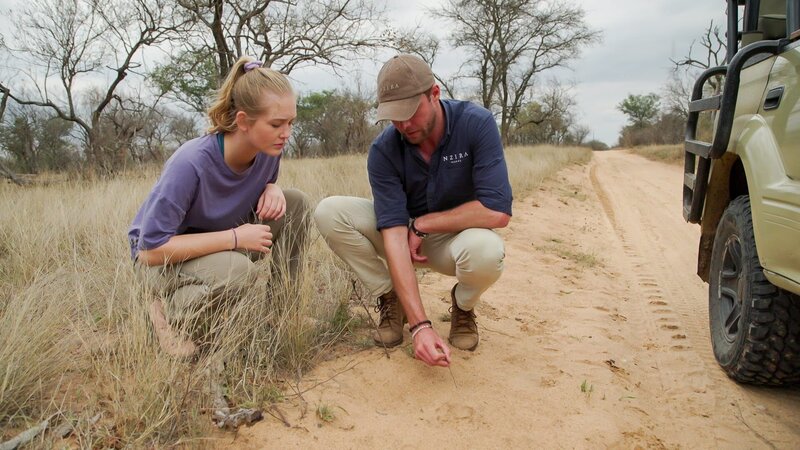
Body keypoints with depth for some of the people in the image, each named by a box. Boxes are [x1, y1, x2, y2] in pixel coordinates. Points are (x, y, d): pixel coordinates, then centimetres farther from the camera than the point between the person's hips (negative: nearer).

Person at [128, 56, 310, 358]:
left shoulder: (268, 149, -15)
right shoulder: (190, 163, -33)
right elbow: (151, 250, -30)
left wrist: (272, 189, -18)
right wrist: (234, 237, -30)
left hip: (223, 242, 6)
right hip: (161, 257, -6)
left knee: (295, 203, -14)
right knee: (238, 270, -37)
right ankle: (171, 314, -5)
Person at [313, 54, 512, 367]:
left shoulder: (476, 124, -23)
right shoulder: (383, 151, -20)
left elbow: (497, 211, -29)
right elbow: (393, 233, -28)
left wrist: (423, 224, -22)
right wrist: (420, 326, -37)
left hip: (458, 237, -1)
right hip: (406, 235, 2)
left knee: (486, 251, -39)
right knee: (329, 212, -21)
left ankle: (463, 305, -1)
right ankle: (390, 301, -3)